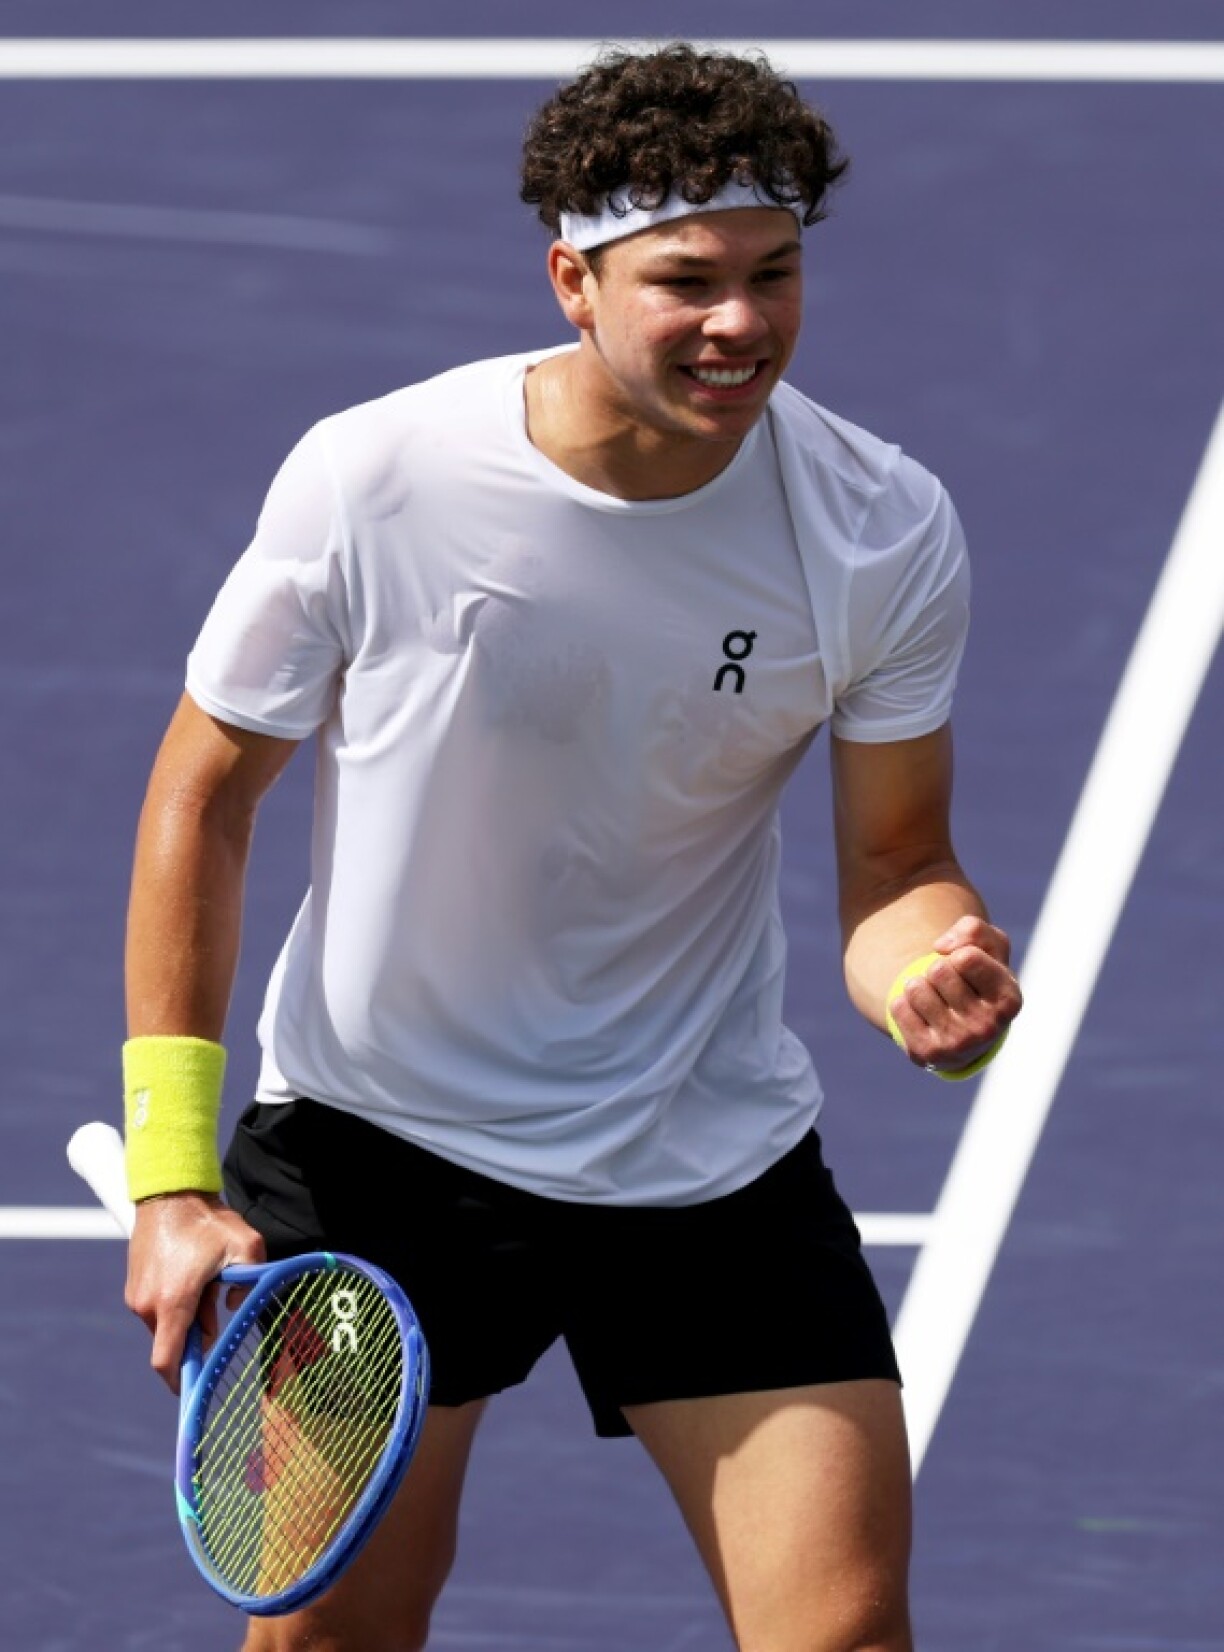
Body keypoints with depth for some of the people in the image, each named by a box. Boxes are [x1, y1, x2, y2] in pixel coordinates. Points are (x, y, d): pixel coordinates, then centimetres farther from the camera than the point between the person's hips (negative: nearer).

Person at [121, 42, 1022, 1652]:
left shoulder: (885, 529, -13)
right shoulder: (370, 481, -17)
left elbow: (894, 863, -4)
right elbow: (206, 794, -5)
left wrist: (936, 972, -30)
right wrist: (172, 1172, -8)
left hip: (715, 1156, 1)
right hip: (375, 1140, -1)